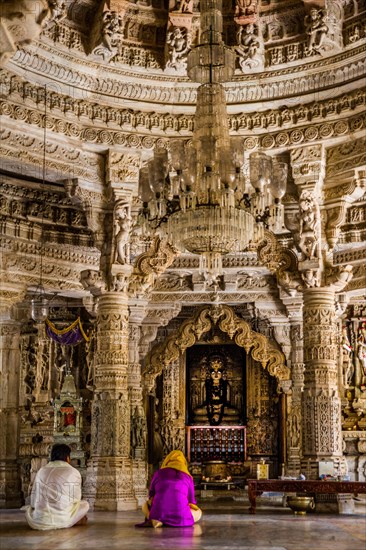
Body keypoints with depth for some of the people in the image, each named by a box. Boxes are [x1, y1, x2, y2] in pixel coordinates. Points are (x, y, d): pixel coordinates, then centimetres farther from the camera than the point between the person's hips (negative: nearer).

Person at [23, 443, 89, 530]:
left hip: (40, 521, 2)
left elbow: (33, 501, 11)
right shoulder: (74, 472, 2)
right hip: (63, 520, -2)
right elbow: (76, 499, 12)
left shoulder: (41, 471, 10)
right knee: (85, 504, 22)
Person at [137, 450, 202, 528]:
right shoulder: (188, 477, 16)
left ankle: (153, 520, -1)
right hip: (180, 518, -2)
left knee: (146, 505, 35)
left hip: (158, 515, 2)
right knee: (198, 512, 28)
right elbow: (191, 503, 26)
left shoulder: (158, 474, 17)